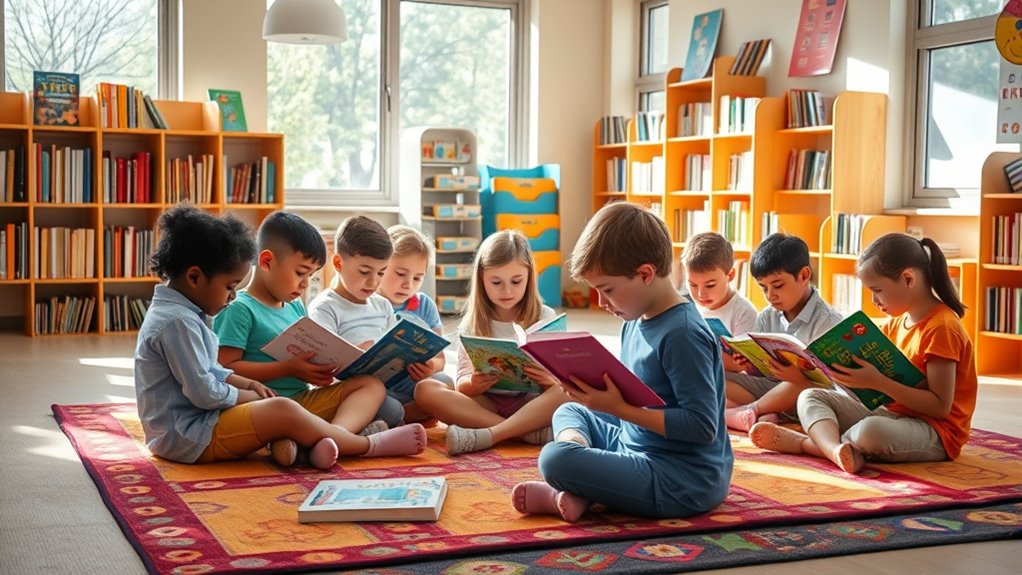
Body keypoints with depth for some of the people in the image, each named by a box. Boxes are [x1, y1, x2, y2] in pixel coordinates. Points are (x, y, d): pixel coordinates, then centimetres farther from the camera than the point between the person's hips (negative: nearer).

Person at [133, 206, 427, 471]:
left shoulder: (180, 312, 13)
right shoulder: (178, 322, -20)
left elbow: (209, 369, 23)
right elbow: (204, 392, -22)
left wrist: (249, 384, 11)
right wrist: (250, 396, -6)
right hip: (186, 436, -12)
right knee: (282, 411, -23)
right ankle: (369, 446, -10)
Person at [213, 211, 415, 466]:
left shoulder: (295, 307, 20)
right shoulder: (239, 310, -6)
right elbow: (225, 369, -15)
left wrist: (321, 368, 0)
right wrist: (287, 369, -17)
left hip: (304, 398, 8)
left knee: (372, 384, -8)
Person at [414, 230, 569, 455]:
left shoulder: (544, 317, 4)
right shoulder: (472, 322, 7)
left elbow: (558, 381, 0)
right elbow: (462, 385, 2)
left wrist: (549, 380, -24)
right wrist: (472, 384, -23)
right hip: (485, 404, 2)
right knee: (425, 389, -24)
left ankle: (485, 435, -36)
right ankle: (532, 432, -30)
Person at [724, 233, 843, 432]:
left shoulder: (828, 322, -10)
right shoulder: (767, 318, 10)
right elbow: (762, 372, 14)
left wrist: (799, 377, -36)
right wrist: (751, 365, -9)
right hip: (770, 388, 6)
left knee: (801, 386, -41)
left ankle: (737, 411, -23)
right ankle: (764, 416, -32)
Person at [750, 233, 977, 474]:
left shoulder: (941, 328, -16)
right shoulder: (898, 322, 13)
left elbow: (941, 407, -21)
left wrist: (877, 382, -26)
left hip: (935, 433, -9)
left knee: (869, 431, -40)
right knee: (811, 397, -1)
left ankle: (804, 442, -15)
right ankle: (836, 449, -31)